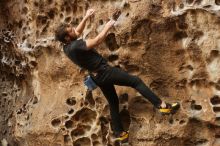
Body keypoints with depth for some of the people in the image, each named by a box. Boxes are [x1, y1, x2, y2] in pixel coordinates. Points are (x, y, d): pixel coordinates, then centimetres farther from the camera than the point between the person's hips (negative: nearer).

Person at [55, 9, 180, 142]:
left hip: (99, 78, 9)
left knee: (113, 103, 20)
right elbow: (97, 41, -25)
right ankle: (161, 105, -7)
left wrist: (86, 17, 13)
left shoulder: (67, 47, 5)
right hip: (105, 72, -9)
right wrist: (107, 26, -10)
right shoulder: (75, 45, -23)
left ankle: (120, 133, 26)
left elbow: (78, 31, 21)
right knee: (136, 81, -4)